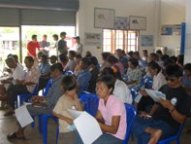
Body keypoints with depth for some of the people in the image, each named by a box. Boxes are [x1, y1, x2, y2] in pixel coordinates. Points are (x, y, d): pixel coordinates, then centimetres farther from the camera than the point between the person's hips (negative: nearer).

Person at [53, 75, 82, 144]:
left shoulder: (75, 98, 1)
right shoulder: (62, 100, -15)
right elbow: (55, 113, -12)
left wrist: (77, 101, -9)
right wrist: (66, 119, -18)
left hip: (76, 127, 5)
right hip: (65, 129, -5)